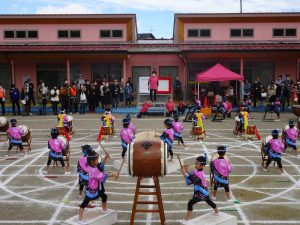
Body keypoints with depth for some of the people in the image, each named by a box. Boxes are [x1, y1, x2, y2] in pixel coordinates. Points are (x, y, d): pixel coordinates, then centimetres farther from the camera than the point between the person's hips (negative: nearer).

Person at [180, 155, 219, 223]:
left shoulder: (198, 174, -28)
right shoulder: (197, 171, 0)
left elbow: (189, 181, -32)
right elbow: (190, 176, 2)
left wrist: (184, 173, -26)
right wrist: (186, 171, -17)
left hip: (200, 194, -10)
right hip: (205, 192, 10)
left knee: (190, 204, -8)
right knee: (209, 201, 31)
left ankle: (186, 220, -6)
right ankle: (217, 211, 53)